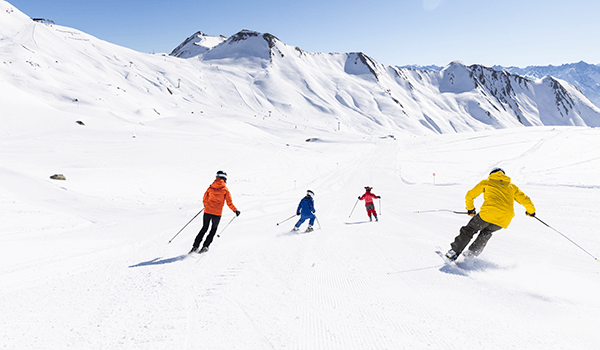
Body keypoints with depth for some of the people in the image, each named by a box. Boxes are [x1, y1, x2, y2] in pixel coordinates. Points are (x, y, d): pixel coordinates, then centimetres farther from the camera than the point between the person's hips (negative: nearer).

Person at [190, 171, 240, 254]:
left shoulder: (210, 187, 6)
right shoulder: (225, 189, -3)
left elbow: (204, 200, 14)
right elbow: (229, 203, -5)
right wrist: (235, 210, 8)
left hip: (207, 212, 3)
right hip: (217, 213, -3)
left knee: (204, 228, 17)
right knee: (213, 230, 15)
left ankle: (195, 246, 11)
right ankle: (205, 246, 6)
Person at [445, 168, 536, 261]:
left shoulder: (487, 182, 22)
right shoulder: (512, 186, 29)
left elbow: (469, 195, 18)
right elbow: (525, 200, 27)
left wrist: (470, 209, 33)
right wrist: (531, 211, 47)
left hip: (489, 212, -3)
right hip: (505, 219, 3)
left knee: (469, 230, 13)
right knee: (486, 232, 29)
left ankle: (454, 252, 9)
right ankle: (472, 252, 18)